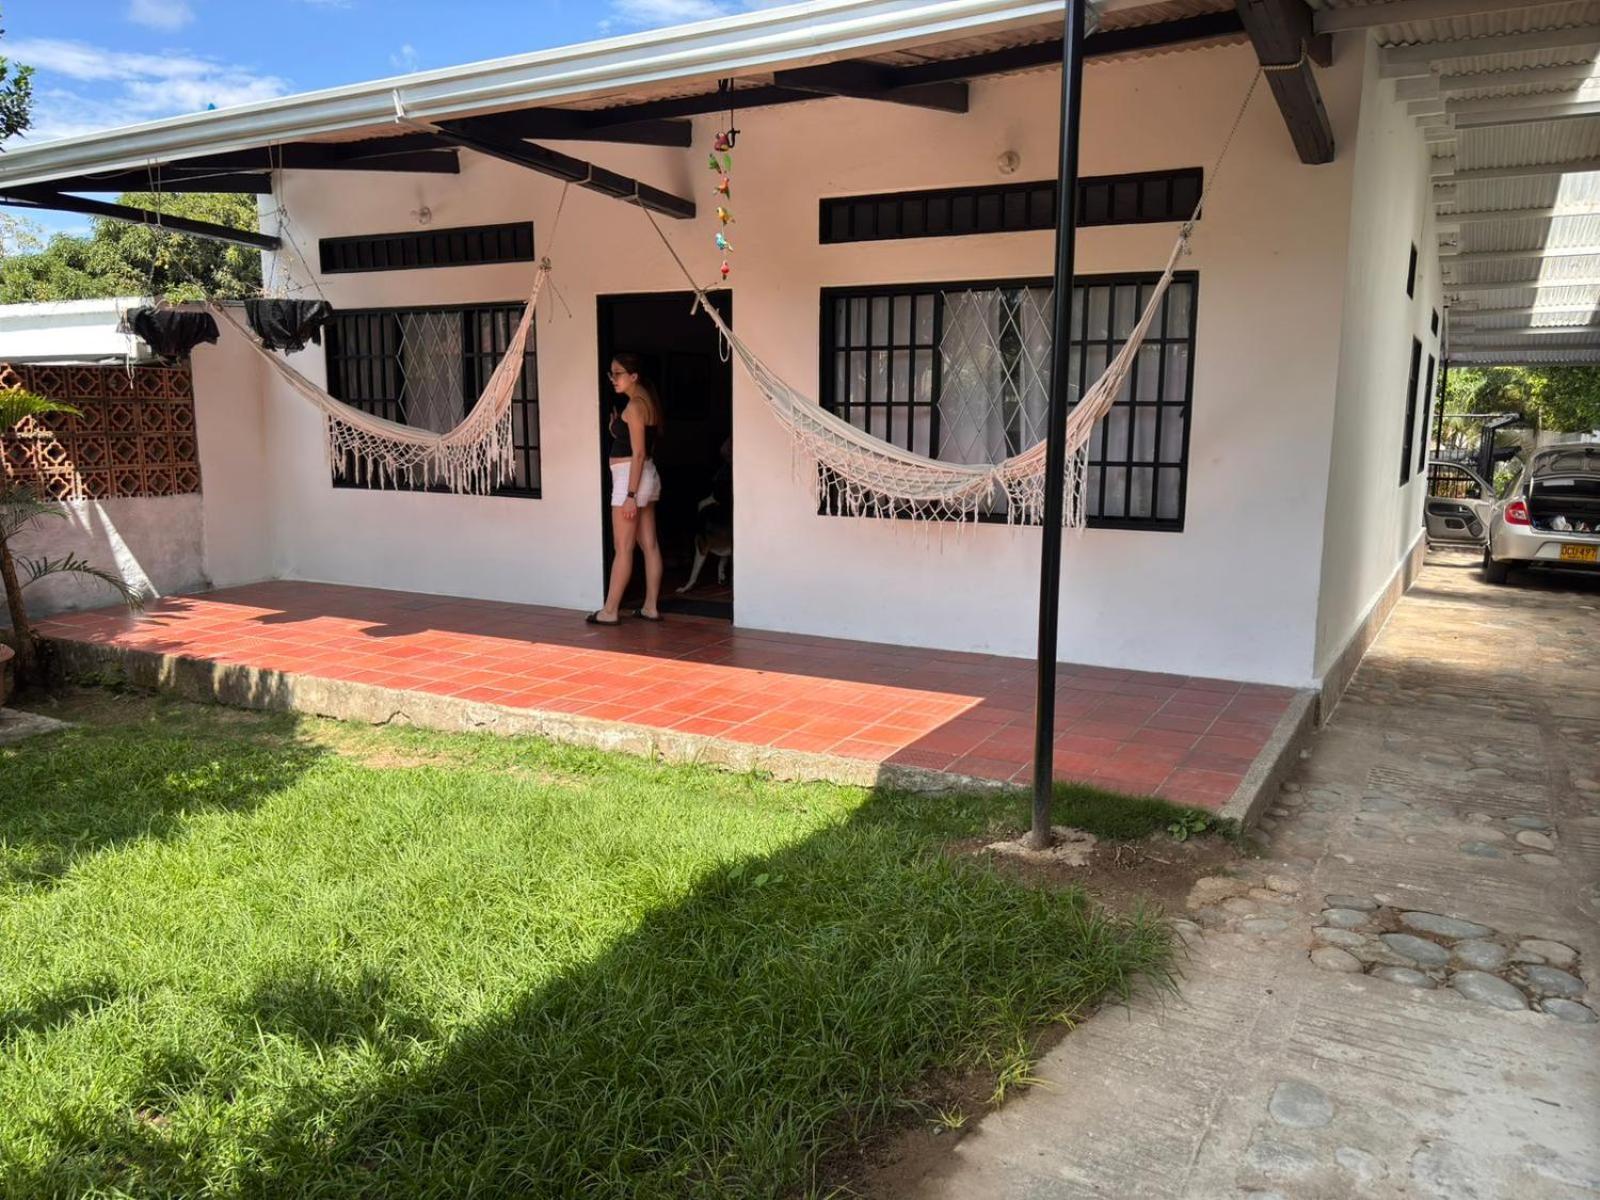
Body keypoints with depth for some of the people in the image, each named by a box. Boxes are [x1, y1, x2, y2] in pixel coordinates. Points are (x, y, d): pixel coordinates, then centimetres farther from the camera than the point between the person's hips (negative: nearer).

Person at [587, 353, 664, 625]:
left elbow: (638, 454, -20)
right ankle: (650, 607, 12)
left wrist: (630, 495, -21)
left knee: (623, 548, -5)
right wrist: (617, 430, 9)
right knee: (649, 545, 8)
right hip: (647, 476, 10)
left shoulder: (634, 405, -15)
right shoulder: (647, 401, 13)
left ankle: (610, 611, 0)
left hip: (631, 478, -10)